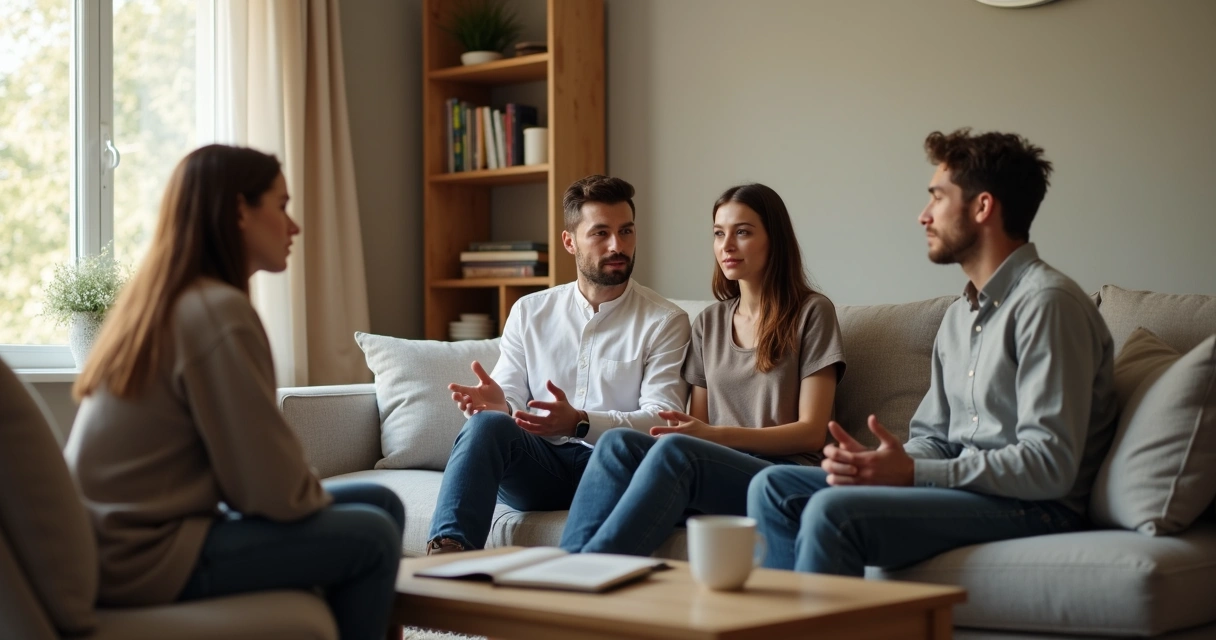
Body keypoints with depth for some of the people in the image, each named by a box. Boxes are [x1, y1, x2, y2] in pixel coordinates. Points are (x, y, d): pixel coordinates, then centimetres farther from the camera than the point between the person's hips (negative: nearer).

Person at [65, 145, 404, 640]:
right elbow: (275, 491, -18)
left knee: (381, 502, 11)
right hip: (150, 560, -9)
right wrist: (322, 498, 1)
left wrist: (313, 494, 5)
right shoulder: (218, 312, -19)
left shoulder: (160, 301, 9)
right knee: (372, 536, -7)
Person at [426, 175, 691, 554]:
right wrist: (498, 403, -20)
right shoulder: (529, 312, 13)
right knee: (488, 422, -29)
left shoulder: (665, 321, 3)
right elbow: (510, 397, 8)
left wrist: (578, 422, -25)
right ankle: (448, 554, -42)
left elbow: (663, 418, -8)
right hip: (539, 465, 2)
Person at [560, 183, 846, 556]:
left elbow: (811, 433, -2)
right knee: (619, 442, -27)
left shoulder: (811, 313, 5)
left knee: (676, 450, -35)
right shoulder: (708, 324, 21)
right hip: (716, 472, 5)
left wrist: (715, 435, -16)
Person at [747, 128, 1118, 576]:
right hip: (962, 486, 9)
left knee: (832, 511, -28)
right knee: (774, 488, 1)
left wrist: (913, 473, -21)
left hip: (1031, 508, -9)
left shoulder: (1046, 303, -13)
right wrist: (884, 463, -7)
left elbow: (1049, 464, -20)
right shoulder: (960, 315, 19)